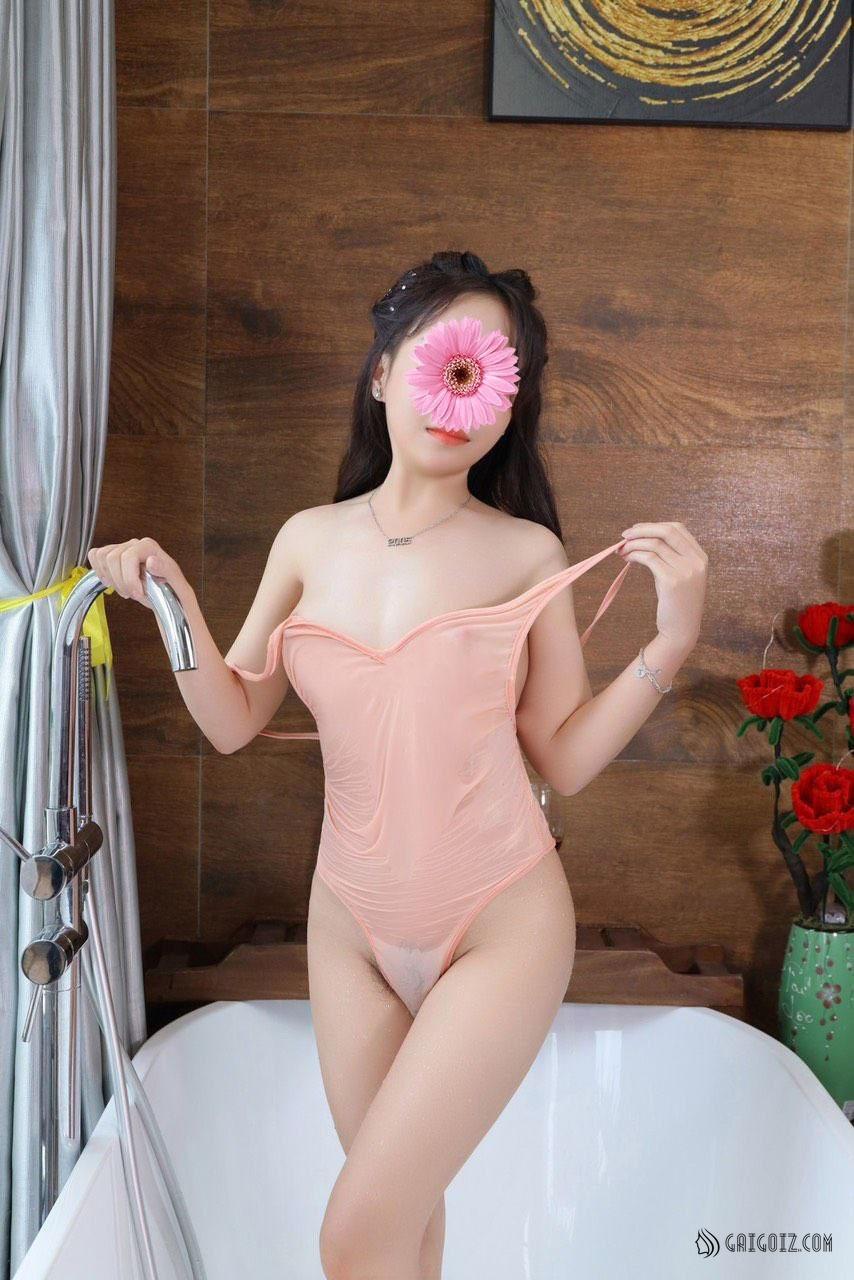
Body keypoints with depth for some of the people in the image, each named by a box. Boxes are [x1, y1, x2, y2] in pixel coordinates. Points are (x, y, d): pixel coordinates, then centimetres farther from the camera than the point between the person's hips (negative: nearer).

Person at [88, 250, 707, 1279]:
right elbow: (233, 721, 2)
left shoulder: (528, 553, -9)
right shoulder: (310, 540, -1)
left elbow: (564, 761, -7)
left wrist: (673, 640, -17)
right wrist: (174, 603, -12)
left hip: (499, 930, -3)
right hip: (353, 925, 3)